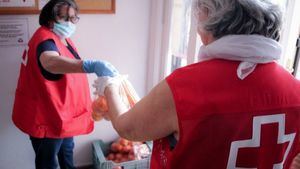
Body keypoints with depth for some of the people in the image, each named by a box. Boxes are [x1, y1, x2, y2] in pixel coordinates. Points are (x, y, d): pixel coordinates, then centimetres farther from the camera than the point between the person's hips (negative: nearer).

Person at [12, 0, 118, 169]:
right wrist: (91, 65, -66)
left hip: (62, 111, 10)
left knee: (67, 150, 29)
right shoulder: (45, 39, -28)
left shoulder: (62, 38, 5)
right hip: (46, 116, -10)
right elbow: (51, 62, -52)